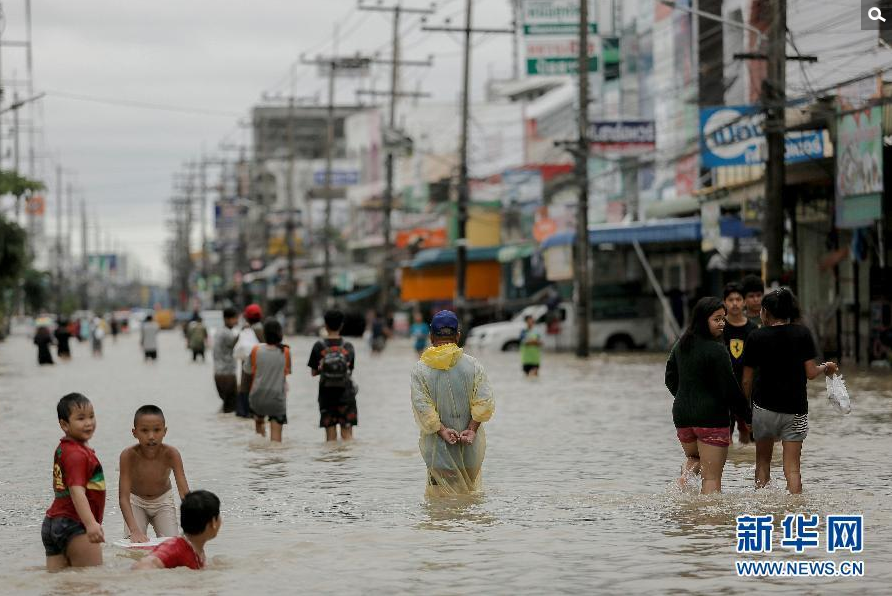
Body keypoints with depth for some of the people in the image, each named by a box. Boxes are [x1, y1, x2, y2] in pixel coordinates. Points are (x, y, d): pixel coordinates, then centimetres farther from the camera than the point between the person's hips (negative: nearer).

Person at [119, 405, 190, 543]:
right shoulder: (128, 455, -32)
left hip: (163, 501, 1)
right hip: (136, 501, -1)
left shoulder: (171, 454, -30)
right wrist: (135, 531, -46)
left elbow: (185, 493, -32)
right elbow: (123, 498, -33)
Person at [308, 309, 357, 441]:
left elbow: (313, 372, 0)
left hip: (326, 394, 0)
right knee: (347, 433, 4)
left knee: (331, 435, 4)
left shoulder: (319, 346, -4)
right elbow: (350, 370, 4)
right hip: (346, 394, 0)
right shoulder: (348, 347, -2)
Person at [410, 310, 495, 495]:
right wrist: (471, 429, -8)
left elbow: (421, 406, -13)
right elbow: (485, 402, -8)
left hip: (438, 445, -1)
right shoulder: (472, 364, -3)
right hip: (471, 446, 1)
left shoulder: (420, 369, -5)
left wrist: (442, 430, -12)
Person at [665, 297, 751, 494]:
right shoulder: (716, 350, -16)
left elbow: (670, 379, 17)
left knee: (693, 456, 30)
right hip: (712, 417, -6)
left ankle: (684, 478, 3)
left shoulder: (681, 345, 6)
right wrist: (747, 416, -3)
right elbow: (730, 389, -14)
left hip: (682, 415, 6)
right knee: (712, 477, 0)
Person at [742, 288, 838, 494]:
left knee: (763, 459, 17)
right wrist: (825, 367, 16)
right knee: (792, 467, 0)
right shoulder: (803, 334, -1)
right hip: (795, 408, 1)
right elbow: (810, 373, -5)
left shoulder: (757, 337, -3)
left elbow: (747, 380, -2)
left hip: (764, 406, -1)